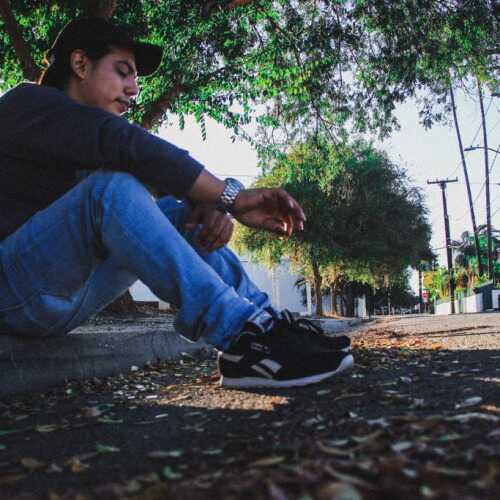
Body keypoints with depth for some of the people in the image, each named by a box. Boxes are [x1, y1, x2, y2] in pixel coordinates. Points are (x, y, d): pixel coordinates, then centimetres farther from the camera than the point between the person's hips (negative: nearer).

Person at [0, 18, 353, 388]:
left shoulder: (83, 147, 20)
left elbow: (144, 207, 7)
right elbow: (126, 145, -23)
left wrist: (208, 207, -15)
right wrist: (231, 197, -24)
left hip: (69, 295, 8)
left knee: (181, 210, 3)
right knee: (113, 185, -30)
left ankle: (263, 321, -13)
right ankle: (241, 336, -37)